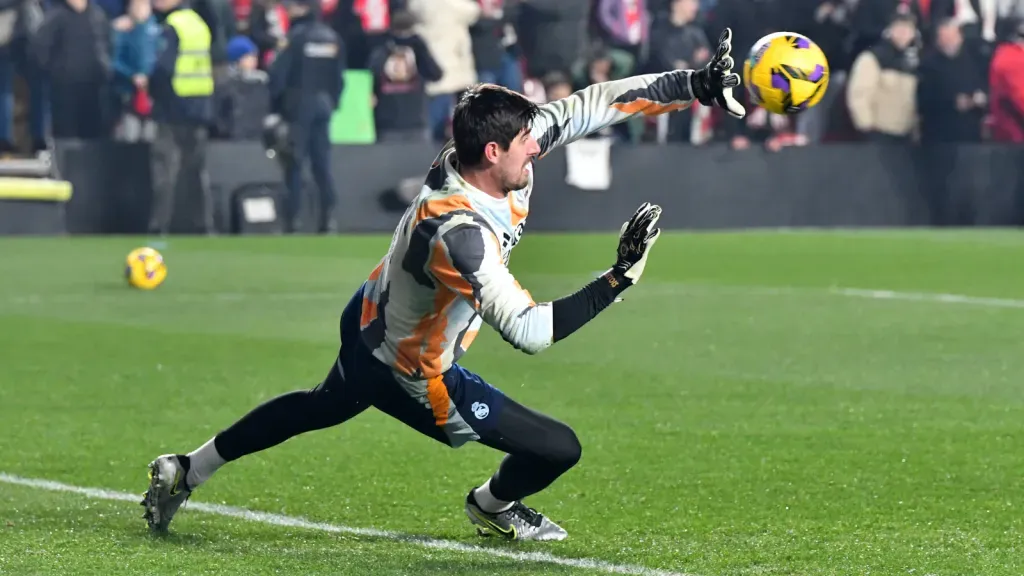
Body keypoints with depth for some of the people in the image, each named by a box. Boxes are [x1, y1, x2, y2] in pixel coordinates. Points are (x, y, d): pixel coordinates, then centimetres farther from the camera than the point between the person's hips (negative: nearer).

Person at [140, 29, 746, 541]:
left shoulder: (481, 152, -18)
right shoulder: (460, 232, -41)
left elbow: (591, 106, -15)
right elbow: (528, 331, -43)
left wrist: (697, 85, -19)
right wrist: (620, 277, -44)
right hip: (411, 374, -9)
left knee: (326, 405, 37)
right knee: (558, 448, 2)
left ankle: (188, 470, 46)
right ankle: (494, 507, 36)